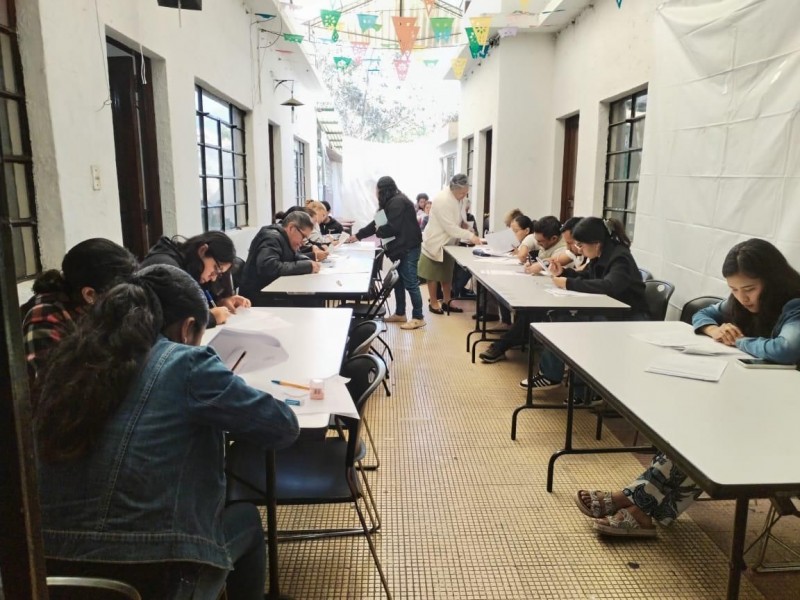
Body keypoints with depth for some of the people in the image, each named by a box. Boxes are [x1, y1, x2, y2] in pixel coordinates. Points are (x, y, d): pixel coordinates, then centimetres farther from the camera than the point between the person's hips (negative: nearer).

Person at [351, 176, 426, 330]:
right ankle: (400, 314, 24)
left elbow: (392, 228, -23)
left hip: (408, 248, -10)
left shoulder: (398, 202, -16)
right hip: (401, 247, 10)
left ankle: (418, 318, 0)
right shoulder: (392, 202, 17)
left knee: (410, 283, -6)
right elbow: (377, 222, 21)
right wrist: (358, 236, 23)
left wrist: (378, 231, -3)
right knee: (398, 281, 14)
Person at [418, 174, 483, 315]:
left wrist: (467, 234, -5)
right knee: (433, 274, 7)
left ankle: (447, 301, 24)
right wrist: (470, 236, -29)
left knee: (447, 273, 14)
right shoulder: (442, 200, -28)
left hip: (448, 242, 8)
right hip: (435, 242, -8)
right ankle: (433, 302, 18)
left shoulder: (457, 198, -2)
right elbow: (450, 228, -29)